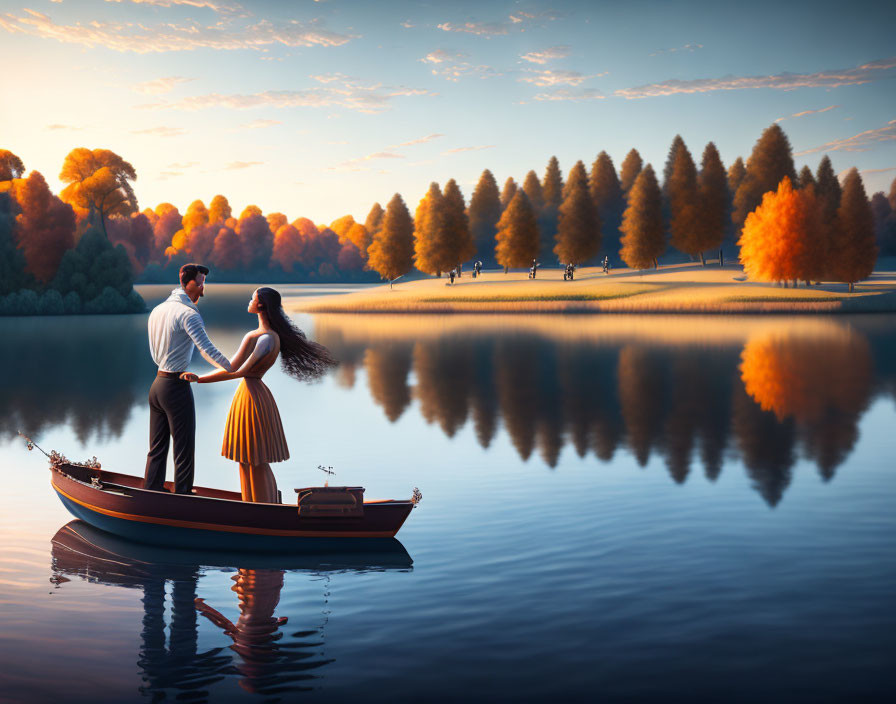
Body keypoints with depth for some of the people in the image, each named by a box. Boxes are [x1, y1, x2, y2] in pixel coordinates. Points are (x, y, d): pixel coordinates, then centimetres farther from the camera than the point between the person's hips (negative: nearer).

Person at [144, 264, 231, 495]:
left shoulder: (157, 310, 13)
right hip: (176, 387, -8)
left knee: (157, 450, 13)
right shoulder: (188, 313, -14)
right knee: (184, 452, 0)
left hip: (156, 385, 8)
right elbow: (207, 350, -24)